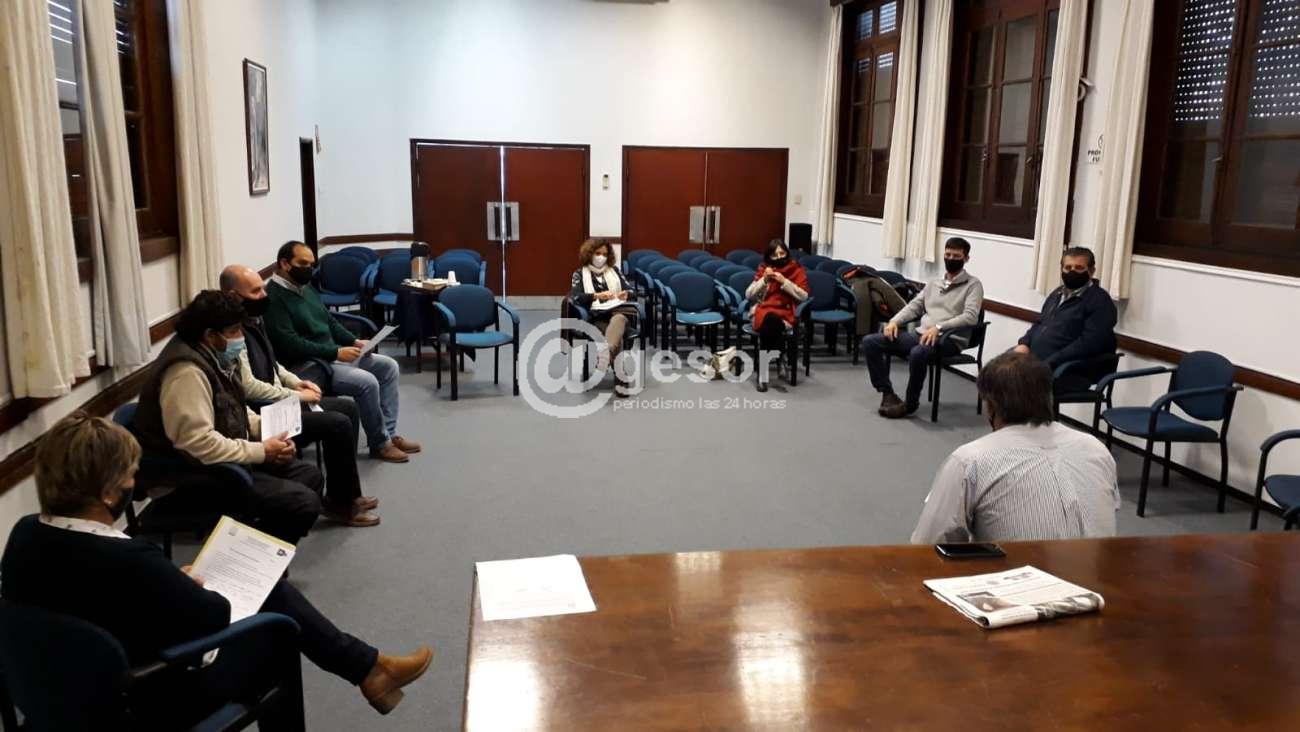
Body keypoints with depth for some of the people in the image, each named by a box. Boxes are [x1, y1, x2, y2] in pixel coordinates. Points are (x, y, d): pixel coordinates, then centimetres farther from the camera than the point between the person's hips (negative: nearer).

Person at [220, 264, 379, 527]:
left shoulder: (252, 318, 8)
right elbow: (248, 387, -27)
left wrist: (295, 381, 7)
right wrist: (296, 395, -17)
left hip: (278, 400, 10)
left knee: (348, 407, 8)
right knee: (338, 424, -19)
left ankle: (344, 494, 13)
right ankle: (341, 503, -4)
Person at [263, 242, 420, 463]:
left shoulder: (307, 287, 14)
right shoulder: (273, 297, -16)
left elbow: (330, 321, 21)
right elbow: (291, 344, -25)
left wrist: (354, 341, 4)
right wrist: (336, 352, -24)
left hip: (332, 354, 10)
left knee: (388, 366, 3)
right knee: (367, 382, -26)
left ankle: (388, 434, 3)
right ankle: (379, 443, -7)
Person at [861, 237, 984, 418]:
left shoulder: (973, 285, 2)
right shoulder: (933, 283, 23)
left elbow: (970, 317, -13)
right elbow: (914, 306, 20)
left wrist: (938, 327, -26)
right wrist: (894, 321, -1)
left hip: (948, 340, -7)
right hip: (921, 336, 7)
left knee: (918, 353, -41)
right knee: (870, 342, -9)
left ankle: (911, 403, -17)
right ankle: (887, 393, -6)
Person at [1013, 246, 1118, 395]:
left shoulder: (1100, 301, -6)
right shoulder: (1058, 294, 21)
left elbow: (1089, 343, -19)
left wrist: (1049, 363, -24)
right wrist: (1024, 343, 3)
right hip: (1032, 359, 8)